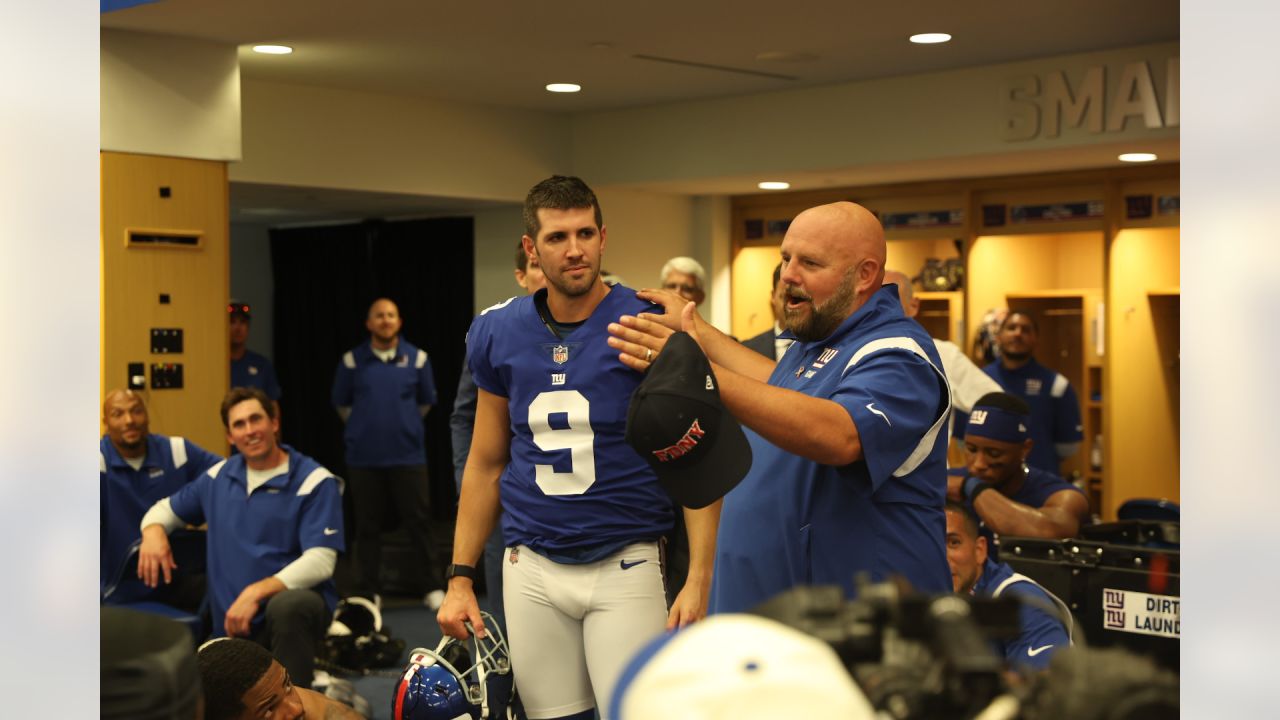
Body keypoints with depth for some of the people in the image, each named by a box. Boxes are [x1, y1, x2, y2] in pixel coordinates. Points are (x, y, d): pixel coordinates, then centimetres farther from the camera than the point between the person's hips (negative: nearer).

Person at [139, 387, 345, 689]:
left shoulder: (316, 481, -9)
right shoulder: (218, 477, 10)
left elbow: (320, 561, -17)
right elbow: (166, 508, 23)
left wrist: (256, 592, -28)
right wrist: (153, 530, -3)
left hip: (295, 604, -6)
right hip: (232, 623, 6)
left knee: (286, 606, -40)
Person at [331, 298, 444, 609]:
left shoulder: (417, 358, 3)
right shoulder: (352, 360, 1)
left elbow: (426, 401, 15)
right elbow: (342, 404, 12)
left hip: (408, 455, 0)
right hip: (364, 457, 0)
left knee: (418, 521, 2)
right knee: (367, 525, 5)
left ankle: (434, 587, 11)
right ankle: (367, 592, 14)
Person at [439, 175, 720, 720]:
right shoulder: (498, 334, 4)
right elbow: (486, 464, 12)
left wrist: (699, 579, -16)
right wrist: (460, 577, 7)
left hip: (625, 567, -3)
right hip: (531, 570, 3)